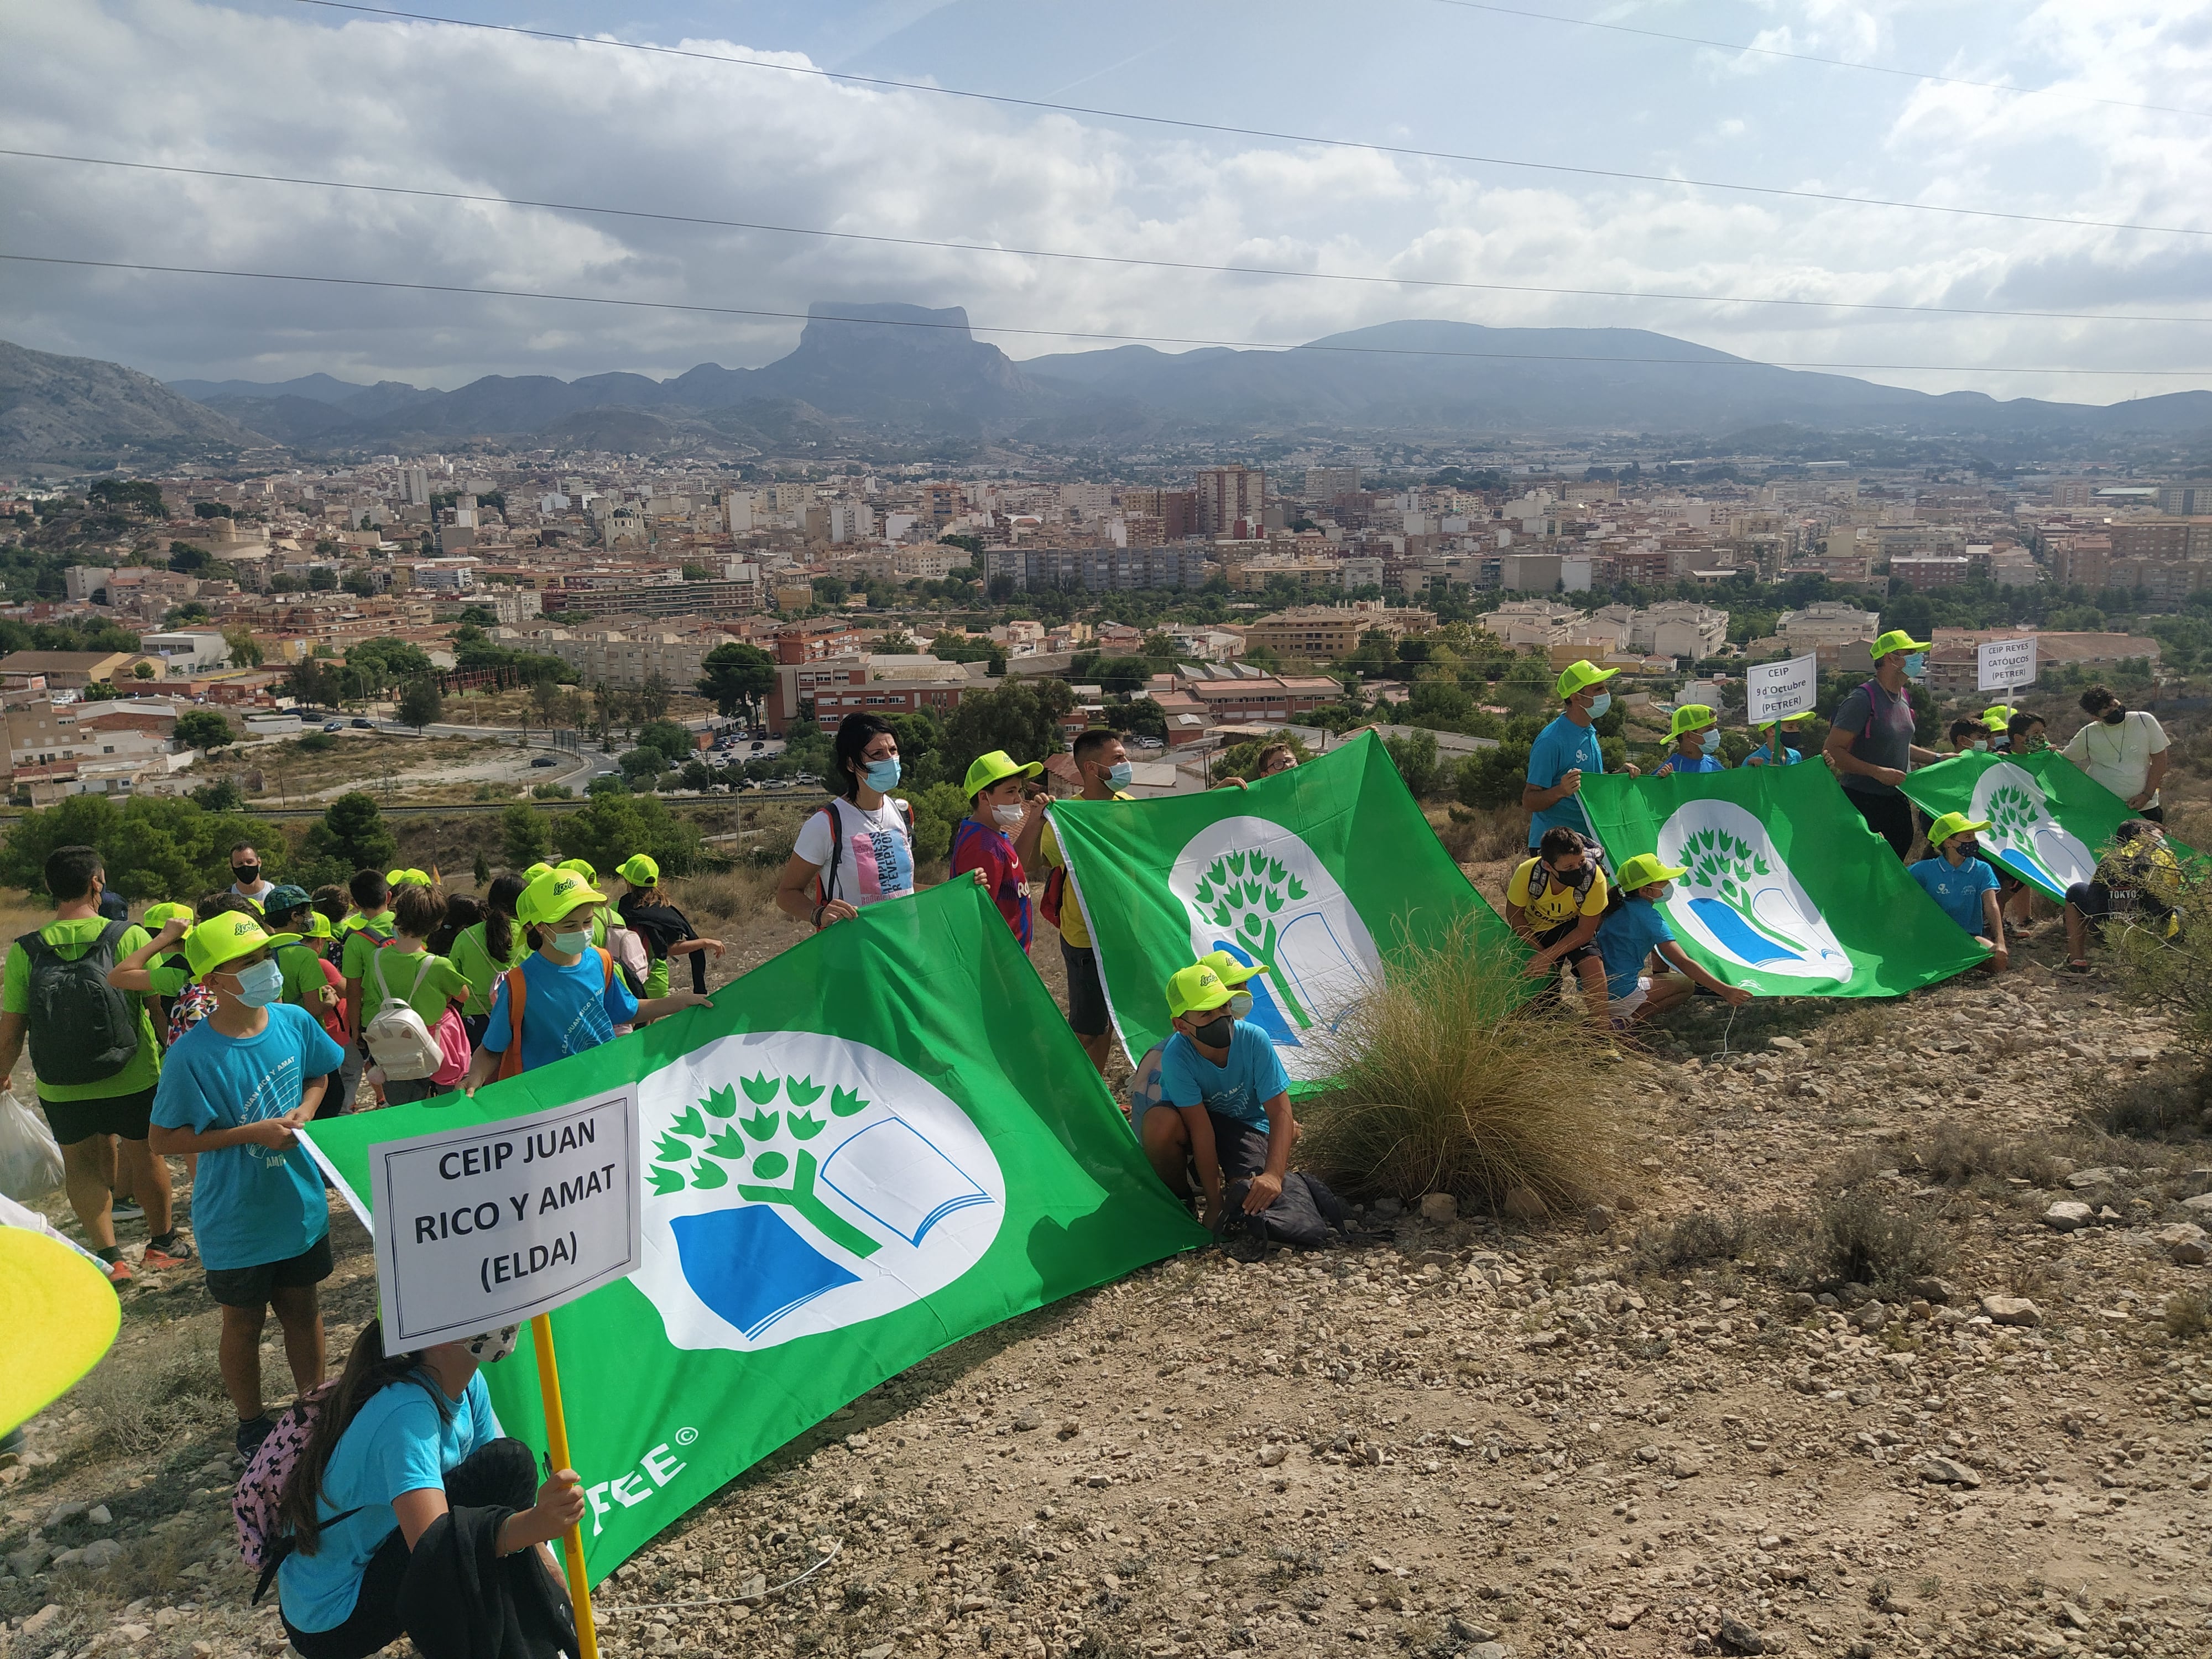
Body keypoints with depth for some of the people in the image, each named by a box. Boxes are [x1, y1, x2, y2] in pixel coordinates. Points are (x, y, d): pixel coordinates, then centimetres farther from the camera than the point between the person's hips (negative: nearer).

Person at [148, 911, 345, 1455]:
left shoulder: (294, 1022, -11)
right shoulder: (193, 1056, -24)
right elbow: (164, 1139, -16)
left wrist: (304, 1113, -12)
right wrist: (253, 1133, -24)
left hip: (300, 1203, 4)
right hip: (238, 1221, -3)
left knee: (302, 1308, 22)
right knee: (244, 1325, 18)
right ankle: (251, 1423, 40)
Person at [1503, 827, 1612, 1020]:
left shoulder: (1595, 879, -34)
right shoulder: (1527, 872, -32)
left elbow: (1584, 932, -22)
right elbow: (1514, 915, -12)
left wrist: (1547, 957, -28)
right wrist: (1540, 952, -16)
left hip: (1573, 926, -1)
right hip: (1534, 930, 1)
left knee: (1592, 962, -29)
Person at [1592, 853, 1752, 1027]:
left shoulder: (1618, 905, 9)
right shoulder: (1649, 916, -13)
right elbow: (1683, 963, -19)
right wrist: (1724, 990, -21)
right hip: (1620, 996, -9)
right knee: (1687, 983, 8)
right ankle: (1628, 1020, -6)